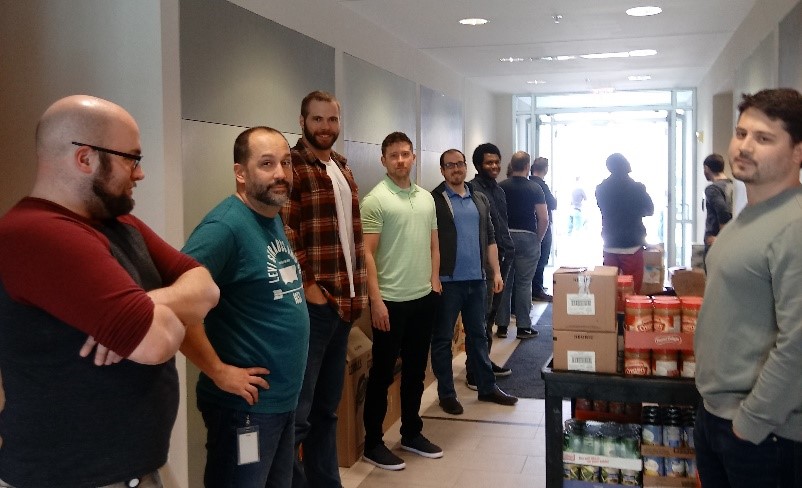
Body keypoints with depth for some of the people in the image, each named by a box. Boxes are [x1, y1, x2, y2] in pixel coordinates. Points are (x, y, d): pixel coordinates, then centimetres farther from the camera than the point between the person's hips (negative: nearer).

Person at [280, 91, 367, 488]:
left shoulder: (343, 169, 16)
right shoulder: (291, 167, -9)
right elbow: (284, 235, -18)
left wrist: (358, 289, 13)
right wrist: (308, 287, -18)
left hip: (344, 302, 8)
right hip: (312, 304, -8)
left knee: (327, 407, 18)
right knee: (298, 414, -3)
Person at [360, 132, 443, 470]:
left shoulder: (426, 198, 10)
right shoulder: (375, 200, -10)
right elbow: (367, 254, -14)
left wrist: (434, 279, 9)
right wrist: (376, 300, -18)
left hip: (424, 298, 7)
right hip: (391, 300, -6)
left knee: (416, 370, 16)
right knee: (383, 372, 3)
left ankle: (411, 433, 30)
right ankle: (373, 443, 15)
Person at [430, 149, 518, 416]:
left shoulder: (480, 200, 13)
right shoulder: (434, 200, -5)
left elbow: (490, 239, 16)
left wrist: (496, 272, 10)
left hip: (477, 279, 5)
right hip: (448, 281, -5)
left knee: (478, 335, 15)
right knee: (443, 338, 4)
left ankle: (487, 388, 25)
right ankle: (446, 393, 15)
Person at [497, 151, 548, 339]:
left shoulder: (501, 187, 1)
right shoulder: (534, 188, -5)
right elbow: (544, 219, -9)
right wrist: (538, 239, 5)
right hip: (527, 237, -2)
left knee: (504, 282, 9)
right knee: (524, 283, 3)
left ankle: (501, 325, 13)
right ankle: (523, 327, 7)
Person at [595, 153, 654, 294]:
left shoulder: (601, 188, 0)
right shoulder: (637, 188, -9)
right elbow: (649, 211, 5)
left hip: (610, 244, 4)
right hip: (632, 245, -4)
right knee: (633, 289, 1)